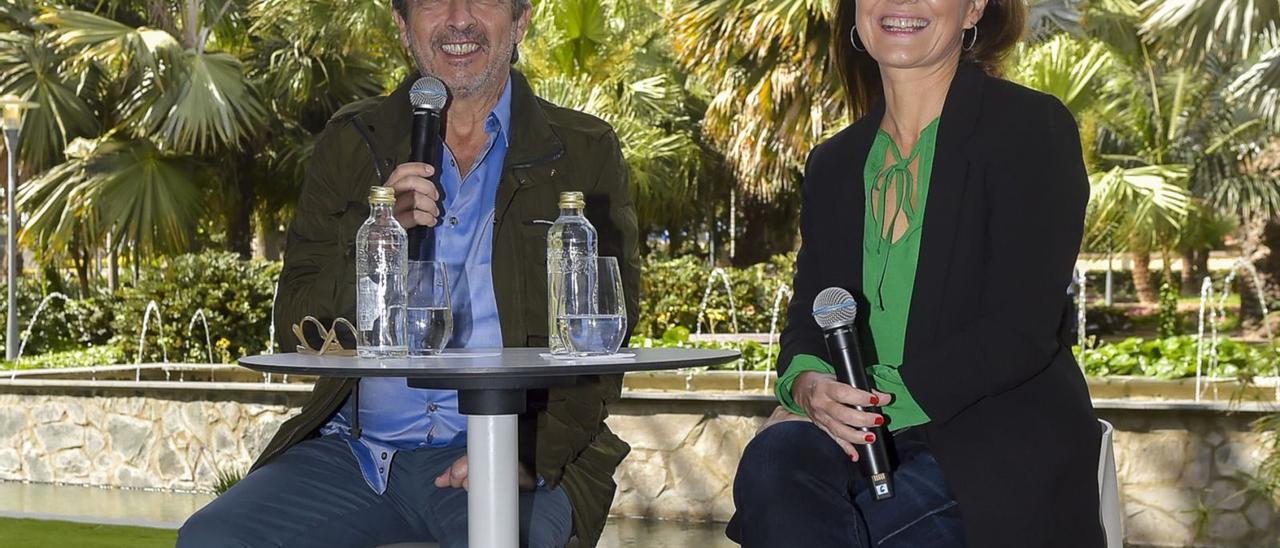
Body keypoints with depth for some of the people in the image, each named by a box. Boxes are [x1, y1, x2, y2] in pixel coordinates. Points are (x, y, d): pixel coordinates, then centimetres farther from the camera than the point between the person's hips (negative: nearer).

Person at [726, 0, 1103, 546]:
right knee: (774, 458, -29)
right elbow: (808, 318, 12)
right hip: (865, 443, 5)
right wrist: (805, 384, -13)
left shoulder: (1031, 129, -2)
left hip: (997, 445, -5)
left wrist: (881, 397, -20)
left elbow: (1022, 329, -12)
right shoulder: (833, 164, 16)